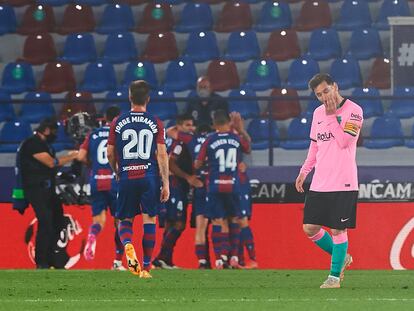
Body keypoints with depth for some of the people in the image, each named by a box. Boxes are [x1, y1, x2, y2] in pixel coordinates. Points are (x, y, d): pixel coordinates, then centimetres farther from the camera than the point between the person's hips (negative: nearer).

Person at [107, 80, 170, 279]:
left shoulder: (118, 122, 3)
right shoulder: (155, 123, 1)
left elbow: (110, 153, 7)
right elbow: (162, 154, -3)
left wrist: (117, 172, 26)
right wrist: (166, 184, 0)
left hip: (127, 178, 1)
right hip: (149, 177, -1)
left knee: (125, 220, 11)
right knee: (149, 220, 7)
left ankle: (127, 245, -20)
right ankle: (146, 267, 6)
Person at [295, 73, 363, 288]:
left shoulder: (353, 111, -7)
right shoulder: (318, 113, 13)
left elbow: (344, 141, -18)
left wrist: (333, 116, -14)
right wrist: (304, 171, 18)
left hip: (343, 184, -7)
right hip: (319, 183, 7)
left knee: (338, 229, -4)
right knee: (310, 228, 4)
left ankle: (335, 275, 6)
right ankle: (341, 257, 24)